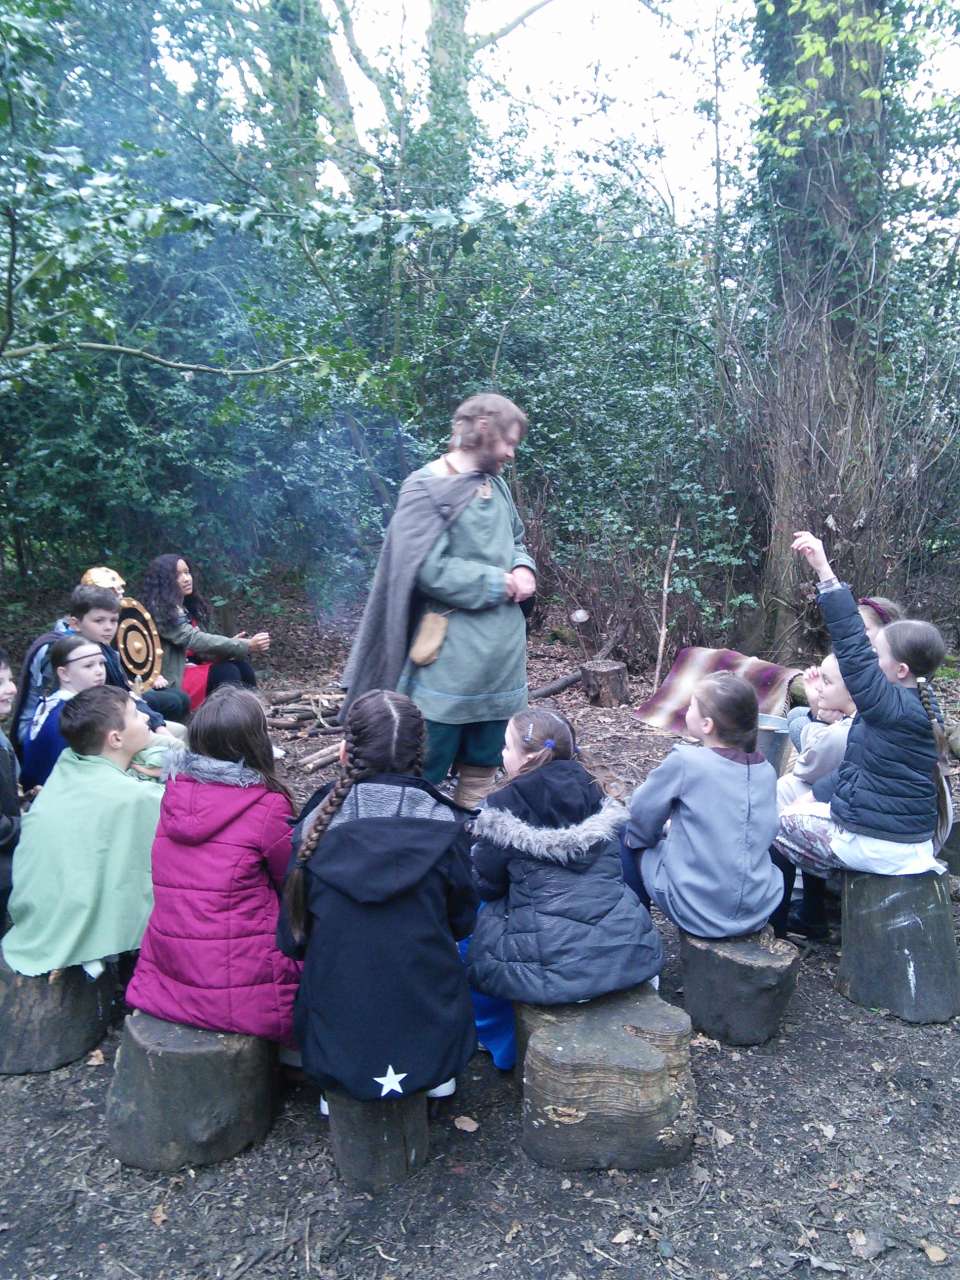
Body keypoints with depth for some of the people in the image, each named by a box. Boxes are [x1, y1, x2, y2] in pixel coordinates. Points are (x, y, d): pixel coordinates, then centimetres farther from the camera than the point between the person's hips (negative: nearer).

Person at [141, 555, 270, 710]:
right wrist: (246, 646, -24)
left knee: (242, 666, -15)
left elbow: (201, 649, 7)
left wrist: (230, 644, -14)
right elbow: (195, 641, -22)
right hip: (174, 681, -7)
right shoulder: (159, 611, -12)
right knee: (227, 672, -26)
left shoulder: (188, 607, 14)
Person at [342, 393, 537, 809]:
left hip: (503, 656, 8)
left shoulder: (497, 485, 12)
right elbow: (429, 569, -21)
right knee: (425, 771, -1)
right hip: (451, 657, -7)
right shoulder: (427, 488, -11)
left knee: (482, 766, 16)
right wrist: (500, 584, -13)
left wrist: (524, 570, 2)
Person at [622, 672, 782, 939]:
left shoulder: (684, 762, -18)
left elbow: (642, 816, -5)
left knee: (628, 837, 18)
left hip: (698, 912, -5)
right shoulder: (765, 770, -2)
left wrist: (665, 828, 18)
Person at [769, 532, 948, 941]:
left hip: (875, 844, -9)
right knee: (804, 811, 29)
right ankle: (812, 921, 34)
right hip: (906, 835, 9)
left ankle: (774, 929, 26)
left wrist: (824, 569, -35)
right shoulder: (915, 701, 1)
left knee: (774, 830, 10)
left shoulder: (893, 706, -27)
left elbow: (854, 648, -33)